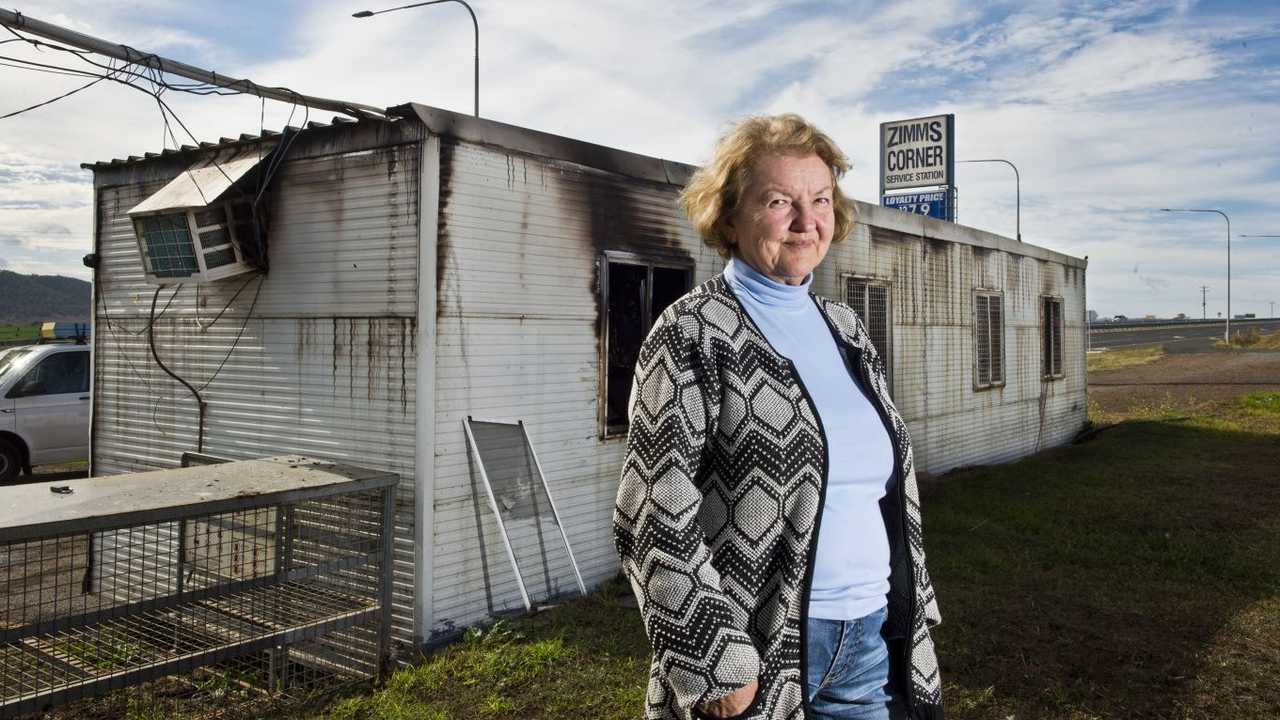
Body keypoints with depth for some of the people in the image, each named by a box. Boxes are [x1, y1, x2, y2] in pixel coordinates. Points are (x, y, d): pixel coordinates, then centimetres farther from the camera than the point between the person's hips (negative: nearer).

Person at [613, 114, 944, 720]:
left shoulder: (845, 328, 9)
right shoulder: (694, 332, -12)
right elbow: (656, 520, -16)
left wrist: (913, 617, 14)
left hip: (872, 635, 6)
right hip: (759, 652, -6)